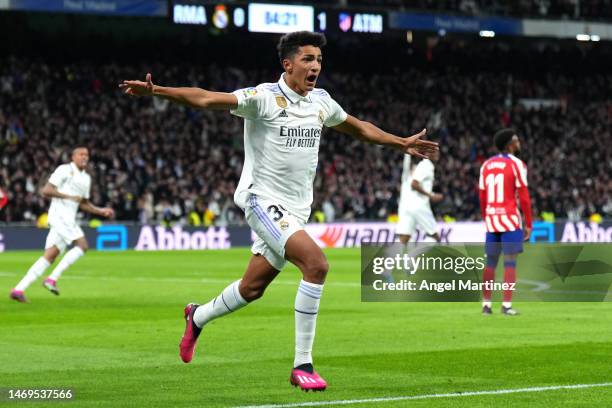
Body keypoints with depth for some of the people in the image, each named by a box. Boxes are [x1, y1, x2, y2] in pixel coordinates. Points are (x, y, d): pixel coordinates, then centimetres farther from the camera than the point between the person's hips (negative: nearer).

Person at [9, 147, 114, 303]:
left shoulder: (86, 178, 21)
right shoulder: (65, 170, -4)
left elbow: (84, 204, 29)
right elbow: (46, 191, -9)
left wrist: (102, 211, 16)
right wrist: (68, 197, -14)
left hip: (68, 219, 8)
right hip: (60, 214, -8)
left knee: (49, 257, 1)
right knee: (82, 245, -18)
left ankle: (19, 289, -2)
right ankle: (52, 279, -17)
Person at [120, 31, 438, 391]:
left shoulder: (322, 101, 8)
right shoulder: (264, 97, -13)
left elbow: (359, 128, 28)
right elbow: (206, 99, -23)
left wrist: (402, 143, 30)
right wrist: (157, 91, -36)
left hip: (296, 209, 7)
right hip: (263, 199, -7)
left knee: (252, 288, 14)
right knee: (316, 263, -25)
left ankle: (198, 317, 45)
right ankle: (302, 365, -19)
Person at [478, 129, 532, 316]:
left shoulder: (486, 165, 10)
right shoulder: (516, 164, -7)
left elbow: (482, 197, 12)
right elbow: (524, 197, -9)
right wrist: (528, 224, -3)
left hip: (491, 220, 5)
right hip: (510, 220, -5)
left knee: (490, 263, 11)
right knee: (510, 263, -3)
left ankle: (486, 304, 12)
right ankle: (507, 305, -6)